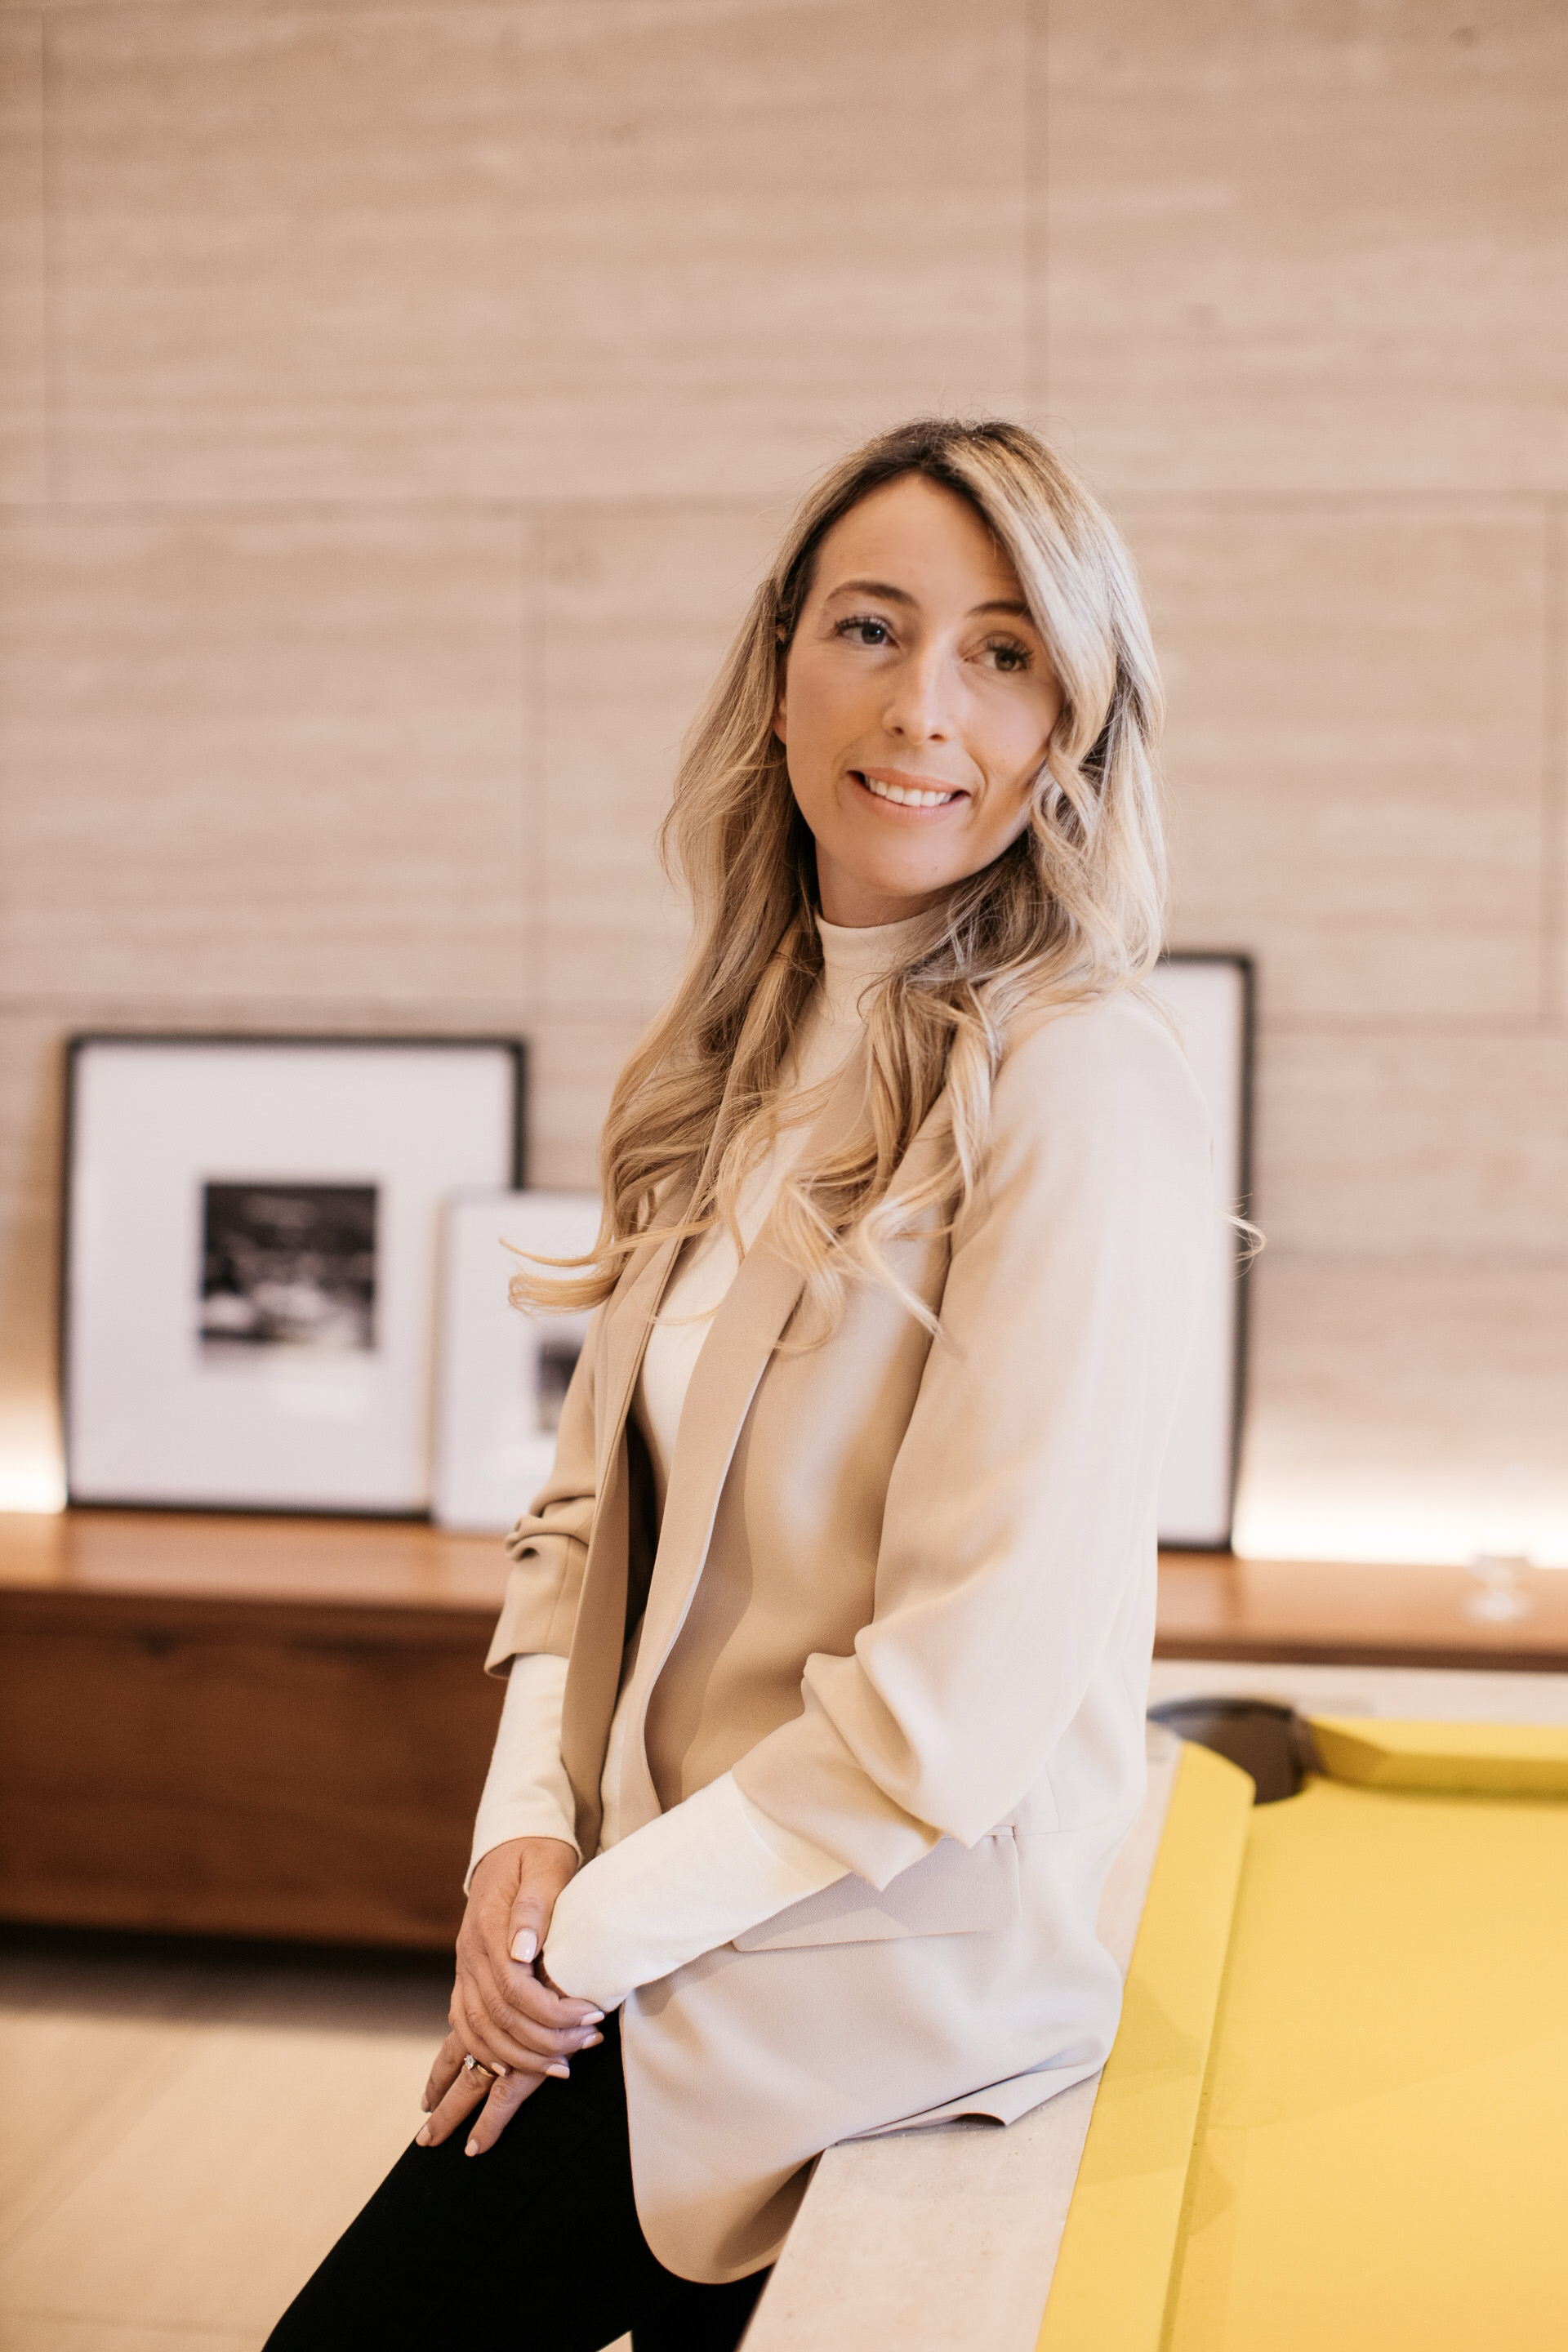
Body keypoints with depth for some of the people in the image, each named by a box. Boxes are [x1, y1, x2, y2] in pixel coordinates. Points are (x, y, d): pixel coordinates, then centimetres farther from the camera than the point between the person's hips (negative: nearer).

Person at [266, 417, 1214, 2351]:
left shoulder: (1079, 1087, -19)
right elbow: (595, 1492, 10)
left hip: (873, 1966, -7)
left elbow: (975, 1680, -22)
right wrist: (531, 1823, -6)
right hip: (669, 1917, 7)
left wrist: (599, 1930, -13)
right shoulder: (748, 1054, 8)